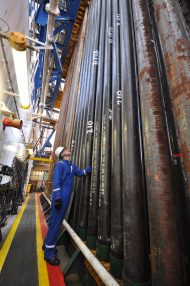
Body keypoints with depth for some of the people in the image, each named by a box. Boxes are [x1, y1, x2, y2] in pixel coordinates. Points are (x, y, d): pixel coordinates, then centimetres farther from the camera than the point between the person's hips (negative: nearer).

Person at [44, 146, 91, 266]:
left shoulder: (72, 166, 15)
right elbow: (56, 182, -16)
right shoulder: (60, 164, -10)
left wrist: (90, 167, -5)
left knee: (57, 222, 19)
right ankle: (49, 252, 13)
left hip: (66, 197, 8)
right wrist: (57, 198, -20)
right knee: (55, 223, 0)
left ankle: (48, 244, 36)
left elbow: (81, 173, 8)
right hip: (61, 197, -8)